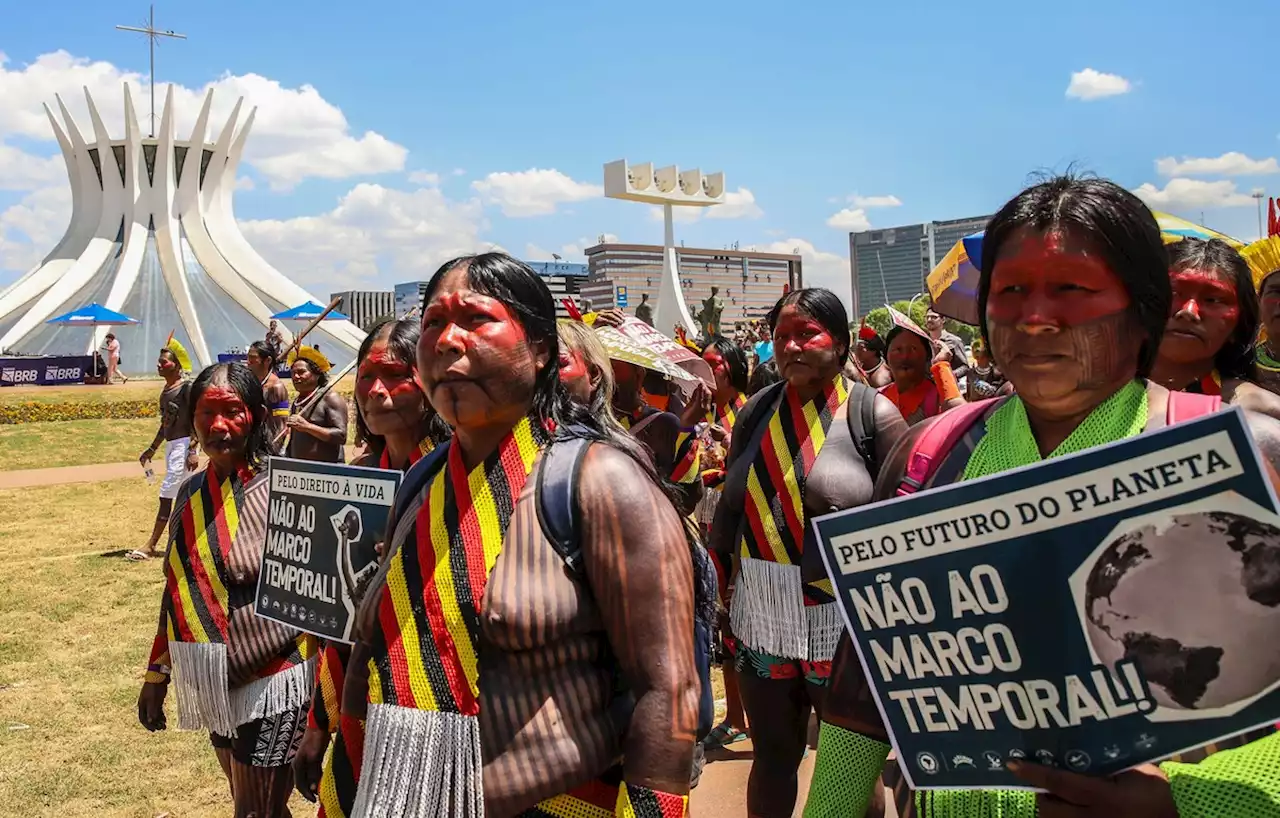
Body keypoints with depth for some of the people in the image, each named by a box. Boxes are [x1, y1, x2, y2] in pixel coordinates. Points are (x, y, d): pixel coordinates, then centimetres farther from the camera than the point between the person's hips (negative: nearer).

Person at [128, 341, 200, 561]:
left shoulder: (186, 387, -13)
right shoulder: (165, 390, 14)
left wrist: (193, 450, -21)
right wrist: (152, 449, 24)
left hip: (184, 444, -9)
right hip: (170, 444, 9)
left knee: (167, 495, -8)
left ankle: (150, 546, -5)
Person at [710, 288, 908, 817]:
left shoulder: (872, 414, -8)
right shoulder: (755, 413, 5)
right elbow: (732, 505, 11)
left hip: (846, 624, -3)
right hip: (761, 620, 4)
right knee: (772, 755, 17)